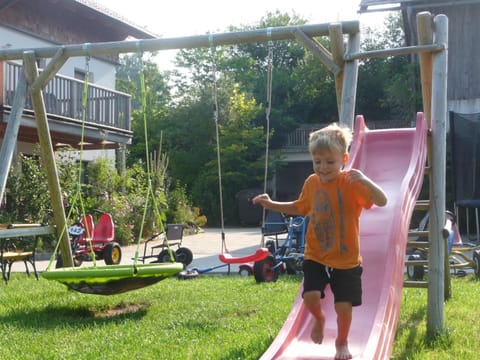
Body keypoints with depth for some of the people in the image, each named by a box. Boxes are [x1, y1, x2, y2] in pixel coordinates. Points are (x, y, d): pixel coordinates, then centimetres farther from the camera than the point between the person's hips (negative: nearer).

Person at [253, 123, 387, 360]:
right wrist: (271, 204, 12)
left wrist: (365, 181, -42)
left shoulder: (352, 183, -15)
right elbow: (300, 208, 19)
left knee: (344, 306, 2)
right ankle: (319, 319, 25)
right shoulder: (312, 183, 1)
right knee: (310, 296, -13)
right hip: (315, 256, 3)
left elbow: (382, 201, -26)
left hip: (346, 259, -3)